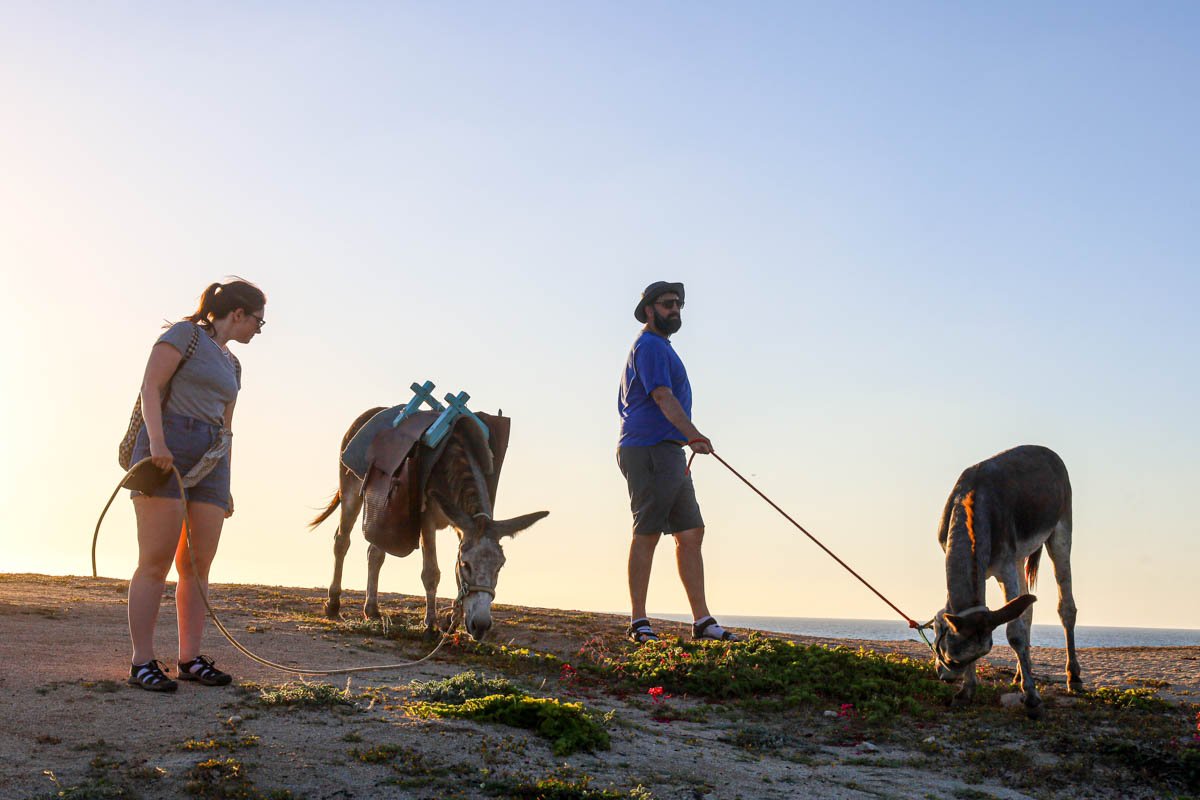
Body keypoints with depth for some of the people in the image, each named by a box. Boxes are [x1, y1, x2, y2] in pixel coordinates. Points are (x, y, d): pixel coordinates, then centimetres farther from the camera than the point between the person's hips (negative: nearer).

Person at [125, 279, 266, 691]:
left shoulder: (231, 365, 24)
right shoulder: (185, 334, 2)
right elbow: (151, 386, -8)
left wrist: (225, 487, 21)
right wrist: (157, 441, -21)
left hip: (209, 461, 7)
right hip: (166, 450, -7)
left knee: (198, 564, 2)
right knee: (156, 562, -9)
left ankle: (190, 658, 6)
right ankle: (142, 661, -8)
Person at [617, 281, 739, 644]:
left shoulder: (661, 347, 26)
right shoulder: (649, 345, -7)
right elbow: (662, 396, -21)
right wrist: (694, 435, -31)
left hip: (669, 454, 11)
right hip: (650, 451, -10)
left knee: (691, 533, 6)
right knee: (647, 533, -10)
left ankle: (702, 621, 6)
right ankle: (639, 622, -8)